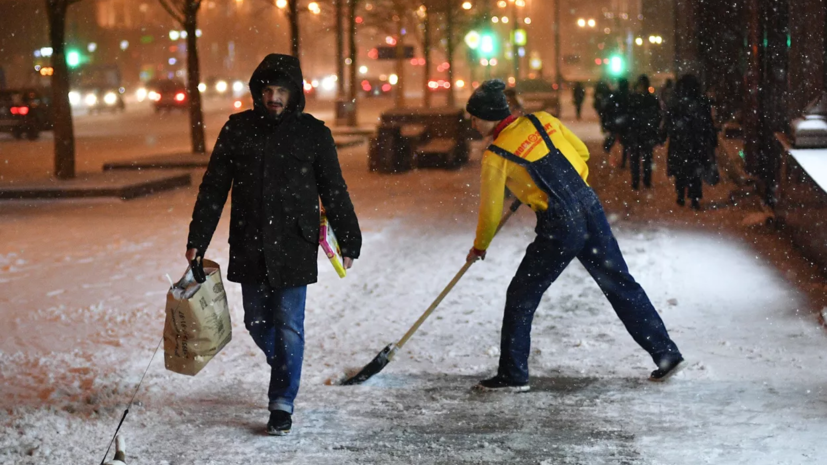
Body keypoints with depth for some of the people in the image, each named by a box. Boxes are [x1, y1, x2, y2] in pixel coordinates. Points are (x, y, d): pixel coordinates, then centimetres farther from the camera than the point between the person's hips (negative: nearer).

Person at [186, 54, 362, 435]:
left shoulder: (312, 132, -1)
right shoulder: (237, 129, 3)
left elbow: (334, 192, 4)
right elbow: (213, 189, 7)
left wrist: (348, 242, 5)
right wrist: (197, 240, 3)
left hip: (294, 247, -3)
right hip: (249, 247, 3)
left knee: (288, 326, -4)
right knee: (257, 322, 11)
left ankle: (282, 403, 5)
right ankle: (284, 369, 38)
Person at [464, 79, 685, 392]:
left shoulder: (496, 155, -7)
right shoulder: (541, 120, 7)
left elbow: (491, 210, 2)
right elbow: (581, 152, 15)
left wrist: (479, 247, 18)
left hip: (560, 230, -6)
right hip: (591, 210, 6)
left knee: (521, 297, 7)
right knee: (621, 285, 15)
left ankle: (512, 374, 9)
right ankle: (667, 354, 18)